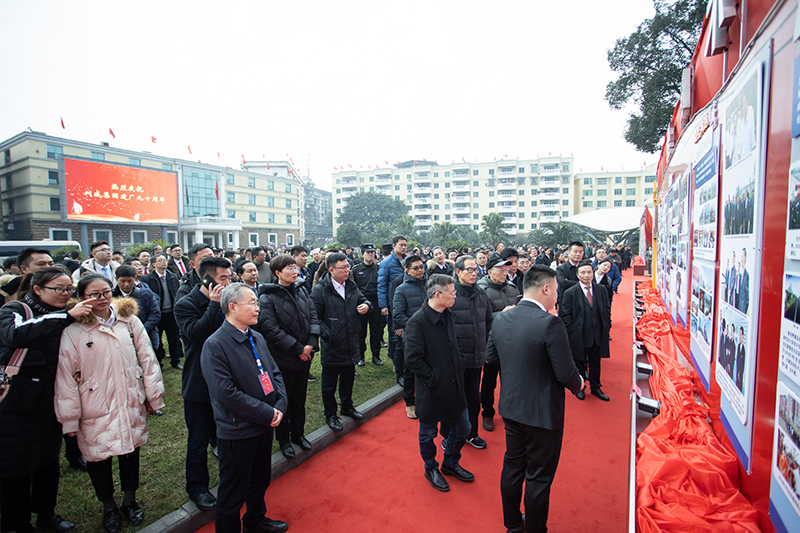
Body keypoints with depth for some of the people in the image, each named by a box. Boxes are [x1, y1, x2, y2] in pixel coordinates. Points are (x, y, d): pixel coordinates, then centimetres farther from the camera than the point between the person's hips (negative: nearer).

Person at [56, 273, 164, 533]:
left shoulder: (129, 320, -1)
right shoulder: (73, 331, -8)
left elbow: (147, 359, 2)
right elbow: (66, 377, -5)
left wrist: (154, 395, 4)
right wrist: (70, 418, -3)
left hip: (132, 404, 2)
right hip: (95, 410, -2)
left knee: (131, 450, 15)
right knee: (98, 456, 11)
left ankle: (130, 500, 40)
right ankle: (108, 507, 38)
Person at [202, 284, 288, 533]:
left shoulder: (257, 338, 3)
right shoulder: (215, 345, -21)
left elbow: (275, 373, 8)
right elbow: (226, 393, -25)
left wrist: (280, 406, -8)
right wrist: (267, 414, -21)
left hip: (265, 425, 8)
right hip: (237, 432, -8)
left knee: (261, 478, 27)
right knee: (233, 491, 11)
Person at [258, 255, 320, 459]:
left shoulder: (301, 291, 3)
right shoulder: (267, 298, -13)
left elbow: (313, 316, 2)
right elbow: (272, 330, -19)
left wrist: (311, 343, -12)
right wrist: (298, 349, -18)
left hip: (304, 356, 5)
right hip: (283, 358, -5)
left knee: (299, 398, 19)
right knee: (283, 400, 12)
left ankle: (298, 434, 38)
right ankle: (283, 439, 31)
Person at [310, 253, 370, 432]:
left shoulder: (351, 286, 5)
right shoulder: (321, 290, -14)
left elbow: (362, 299, 17)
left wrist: (366, 305, -6)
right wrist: (327, 334, -21)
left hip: (351, 343, 6)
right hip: (332, 345, -6)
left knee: (348, 378, 21)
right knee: (329, 382, 10)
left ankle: (347, 407, 42)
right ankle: (330, 415, 28)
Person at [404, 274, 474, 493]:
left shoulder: (448, 316, 3)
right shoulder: (417, 322, -22)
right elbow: (413, 360, -23)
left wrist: (459, 367, 8)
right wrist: (434, 380, -18)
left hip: (454, 386, 7)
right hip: (431, 391, -7)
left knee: (462, 428, 17)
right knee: (428, 433, 14)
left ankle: (451, 464, 42)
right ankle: (431, 469, 40)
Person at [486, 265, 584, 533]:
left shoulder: (500, 319, -4)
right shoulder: (550, 323, -25)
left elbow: (491, 357, 7)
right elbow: (566, 374, -20)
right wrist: (578, 383, 0)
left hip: (510, 408, 7)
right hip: (542, 413, -6)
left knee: (512, 467, 23)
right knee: (539, 478, 14)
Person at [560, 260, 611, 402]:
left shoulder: (602, 290, 3)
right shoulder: (570, 293, -9)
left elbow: (607, 310, 12)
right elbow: (565, 315, -7)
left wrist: (607, 326, 5)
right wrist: (571, 331, -10)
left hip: (598, 335, 3)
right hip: (579, 335, -3)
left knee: (596, 362, 17)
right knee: (580, 363, 12)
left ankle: (595, 387, 35)